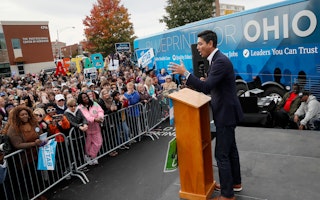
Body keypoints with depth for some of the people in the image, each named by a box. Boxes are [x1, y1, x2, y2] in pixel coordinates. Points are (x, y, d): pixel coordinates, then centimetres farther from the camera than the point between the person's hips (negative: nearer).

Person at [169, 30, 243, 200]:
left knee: (222, 154, -3)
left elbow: (206, 87, -29)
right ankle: (235, 183, 37)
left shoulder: (220, 61, -21)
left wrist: (185, 73, -26)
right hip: (226, 111, 10)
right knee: (230, 149, 21)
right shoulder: (216, 60, 11)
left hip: (226, 113, -10)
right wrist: (205, 81, 2)